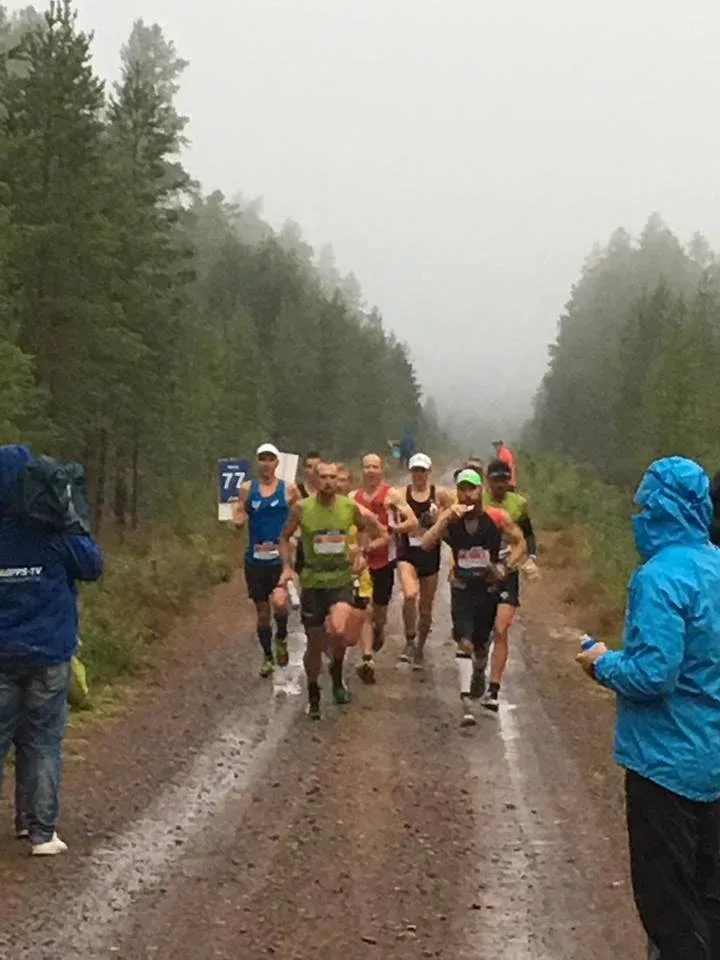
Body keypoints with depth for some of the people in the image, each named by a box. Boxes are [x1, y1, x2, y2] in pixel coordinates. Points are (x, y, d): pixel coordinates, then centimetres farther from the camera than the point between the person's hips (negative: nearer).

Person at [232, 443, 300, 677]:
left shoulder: (289, 489, -2)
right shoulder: (247, 488, 3)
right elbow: (239, 521, 9)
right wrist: (238, 515, -13)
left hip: (280, 558, -2)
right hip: (255, 559, 2)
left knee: (279, 602, -24)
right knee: (262, 612, 11)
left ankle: (282, 638, 5)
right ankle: (267, 657, 29)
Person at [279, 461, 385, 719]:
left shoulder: (350, 507, -5)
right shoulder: (301, 508, -7)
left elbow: (381, 536, 7)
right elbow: (285, 538, 7)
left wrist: (372, 544, -12)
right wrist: (287, 566, -5)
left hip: (341, 580, -1)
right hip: (312, 582, 1)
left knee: (339, 631, -24)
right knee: (314, 643, 7)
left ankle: (337, 671, 11)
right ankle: (313, 695, 31)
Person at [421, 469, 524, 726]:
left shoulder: (497, 518, -12)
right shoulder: (450, 519, -10)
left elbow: (519, 543, 0)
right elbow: (426, 544, -22)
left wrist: (506, 566, -15)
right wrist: (446, 519, -31)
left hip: (488, 588, 1)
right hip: (462, 589, -1)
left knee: (481, 644, 15)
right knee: (465, 642, -16)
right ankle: (466, 700, -20)